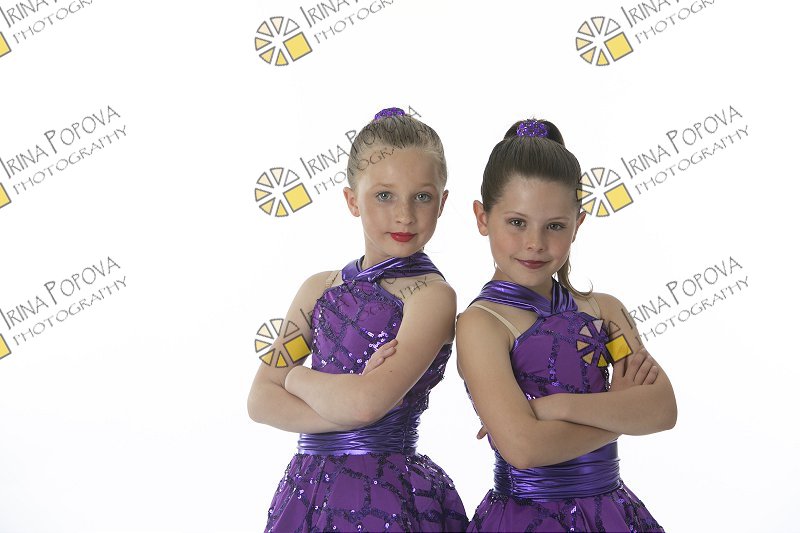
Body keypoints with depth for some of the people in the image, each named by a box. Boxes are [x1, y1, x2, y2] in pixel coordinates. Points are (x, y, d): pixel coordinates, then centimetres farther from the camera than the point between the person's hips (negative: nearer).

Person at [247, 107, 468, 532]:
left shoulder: (431, 295, -12)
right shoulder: (320, 288, 5)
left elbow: (366, 401, -24)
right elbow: (261, 401, -2)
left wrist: (299, 377, -6)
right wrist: (346, 407, -16)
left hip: (386, 498, -5)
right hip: (309, 491, 5)